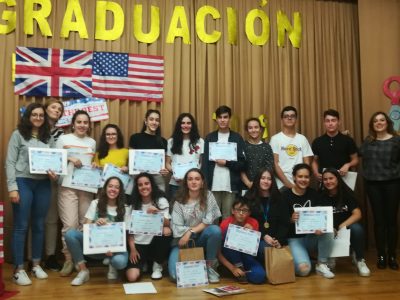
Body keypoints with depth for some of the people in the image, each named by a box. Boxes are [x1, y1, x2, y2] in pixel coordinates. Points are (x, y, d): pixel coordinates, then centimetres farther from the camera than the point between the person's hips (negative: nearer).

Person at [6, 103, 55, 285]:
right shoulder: (18, 135, 0)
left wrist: (53, 173, -7)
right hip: (23, 183, -4)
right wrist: (12, 187, -12)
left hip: (43, 184, 4)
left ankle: (36, 265, 23)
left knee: (39, 226, 11)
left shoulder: (48, 137, 11)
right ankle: (18, 270, 7)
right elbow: (10, 162, -4)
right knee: (21, 226, 0)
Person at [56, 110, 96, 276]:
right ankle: (68, 259, 3)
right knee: (70, 224, -9)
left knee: (85, 224, 4)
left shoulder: (92, 142, 16)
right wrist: (69, 158, -11)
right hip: (68, 186, -3)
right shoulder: (63, 139, 5)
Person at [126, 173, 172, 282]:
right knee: (132, 277, -22)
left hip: (155, 242, 0)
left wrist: (157, 213, -32)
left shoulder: (161, 201, -2)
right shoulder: (134, 204, 3)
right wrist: (132, 249, -9)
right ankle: (144, 263, 16)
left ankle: (158, 265, -8)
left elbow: (167, 224, -14)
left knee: (167, 231, -35)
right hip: (139, 244, 0)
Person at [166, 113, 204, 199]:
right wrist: (173, 171, -10)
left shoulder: (200, 141, 9)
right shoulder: (172, 141, 11)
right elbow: (167, 163, 10)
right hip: (175, 184, 1)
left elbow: (203, 162, 8)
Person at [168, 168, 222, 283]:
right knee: (176, 275, -23)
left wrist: (190, 232, -18)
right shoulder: (179, 201, -5)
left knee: (215, 230, -33)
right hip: (184, 240, -1)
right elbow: (177, 228, -9)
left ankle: (210, 266, -10)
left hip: (201, 238, 1)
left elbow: (208, 222, -10)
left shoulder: (208, 196, -5)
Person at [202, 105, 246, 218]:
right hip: (213, 185, 1)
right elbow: (205, 163, 4)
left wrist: (226, 163, -12)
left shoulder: (237, 138, 5)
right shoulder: (209, 138, 8)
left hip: (231, 186, -1)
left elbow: (242, 163, 2)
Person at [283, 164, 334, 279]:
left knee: (327, 231, -29)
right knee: (304, 269, -26)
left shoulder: (314, 194, 3)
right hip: (294, 238, -4)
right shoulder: (286, 195, -9)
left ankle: (322, 265, -8)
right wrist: (291, 219, -29)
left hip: (312, 236, 4)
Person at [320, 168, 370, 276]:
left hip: (347, 225, 0)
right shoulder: (321, 196, -4)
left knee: (357, 229, -32)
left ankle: (359, 259, -7)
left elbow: (357, 214, -11)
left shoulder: (347, 193, -4)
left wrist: (343, 225, -28)